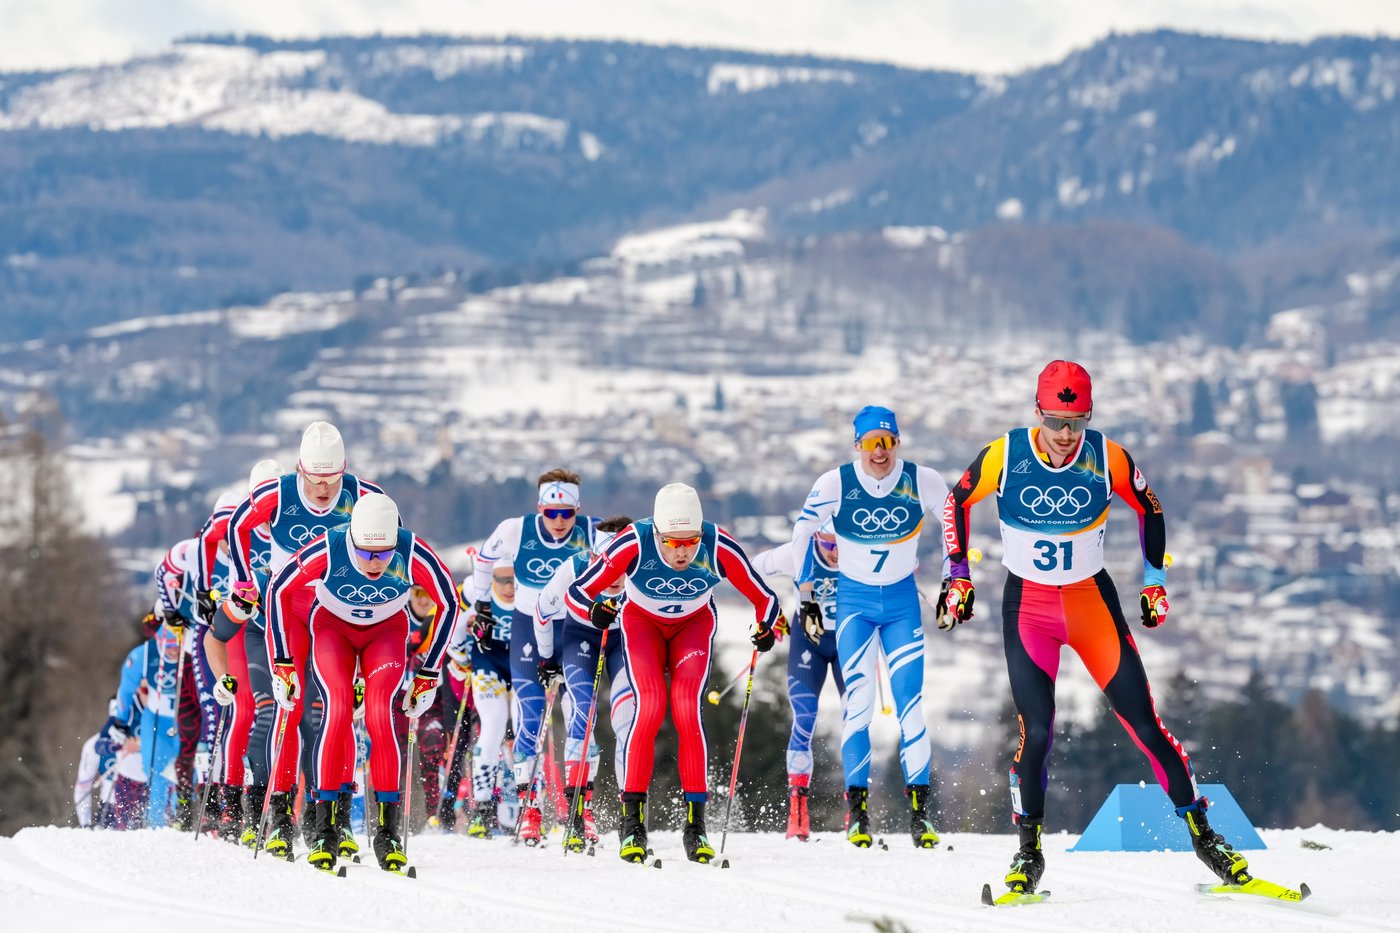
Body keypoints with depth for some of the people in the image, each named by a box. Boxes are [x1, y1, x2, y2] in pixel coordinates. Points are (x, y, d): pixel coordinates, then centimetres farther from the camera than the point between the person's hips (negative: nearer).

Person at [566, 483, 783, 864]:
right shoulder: (633, 544, -33)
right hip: (642, 622, -1)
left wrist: (767, 627, -38)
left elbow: (762, 597, -17)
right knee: (651, 707, -20)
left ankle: (695, 823, -12)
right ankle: (631, 820, -12)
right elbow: (578, 591, -24)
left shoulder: (719, 548, -30)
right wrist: (595, 609, -46)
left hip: (694, 625, 1)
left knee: (687, 710, -19)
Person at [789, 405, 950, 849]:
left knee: (911, 702, -8)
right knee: (859, 701, -9)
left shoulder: (922, 481, -11)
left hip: (902, 599, 1)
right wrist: (806, 597, 2)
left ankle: (918, 808, -5)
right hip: (854, 599, -1)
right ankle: (857, 807, -4)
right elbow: (802, 533, 1)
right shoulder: (835, 484, -12)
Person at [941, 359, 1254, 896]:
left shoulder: (1108, 459, -12)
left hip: (1092, 601, 1)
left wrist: (1155, 580, 6)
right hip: (1027, 606, -1)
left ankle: (1202, 833, 7)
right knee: (1036, 731, -13)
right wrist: (959, 576, 4)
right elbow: (957, 503, 4)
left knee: (1144, 723, -3)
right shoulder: (1004, 457, -14)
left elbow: (1149, 509, 6)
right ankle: (1028, 852, 4)